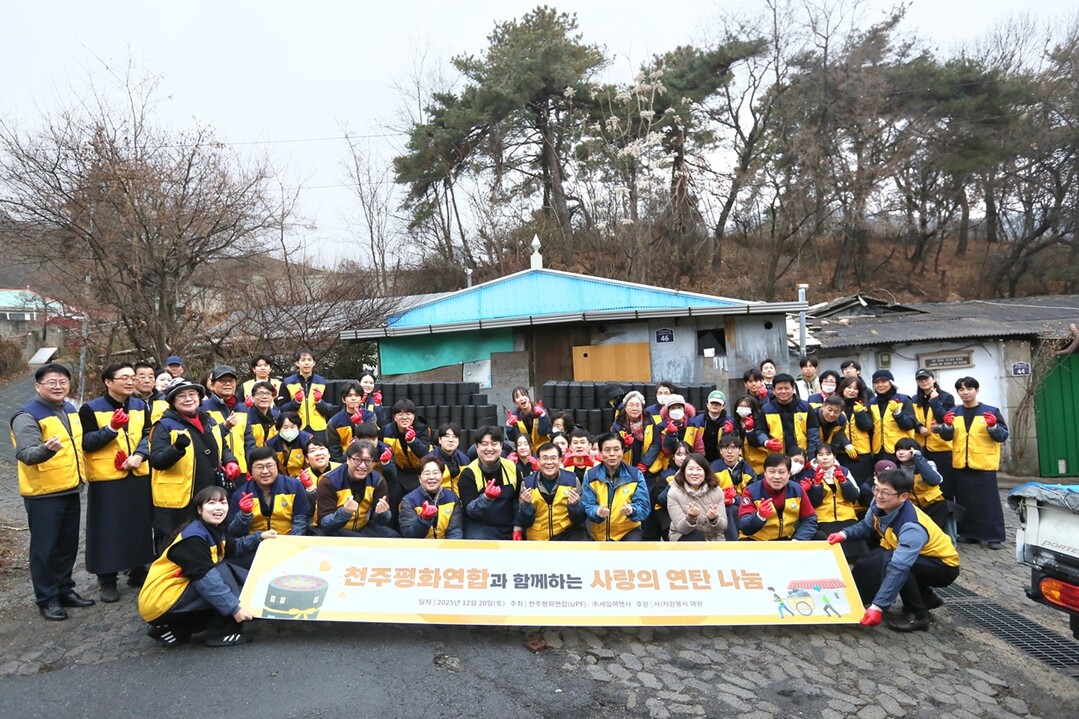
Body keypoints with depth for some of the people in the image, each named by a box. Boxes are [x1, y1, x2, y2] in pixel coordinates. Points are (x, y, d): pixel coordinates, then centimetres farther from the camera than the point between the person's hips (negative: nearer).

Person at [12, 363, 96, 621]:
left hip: (71, 490, 7)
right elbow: (25, 454, -27)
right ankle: (47, 599, 13)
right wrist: (46, 449, -46)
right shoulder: (27, 416, -15)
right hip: (43, 494, -7)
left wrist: (81, 475, 18)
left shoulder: (71, 409, 9)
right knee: (44, 548, 2)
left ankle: (65, 590, 28)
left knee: (68, 545, 15)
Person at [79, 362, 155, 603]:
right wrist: (111, 428, -24)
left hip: (138, 476, 4)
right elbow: (86, 443, -10)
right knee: (108, 529, 1)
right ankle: (107, 580, 12)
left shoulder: (140, 406, 8)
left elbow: (147, 435, 7)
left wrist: (140, 455, -11)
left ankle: (138, 571, 24)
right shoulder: (91, 409, -6)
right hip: (106, 479, -4)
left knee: (139, 526, 10)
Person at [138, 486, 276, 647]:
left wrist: (259, 537, 10)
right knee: (224, 572, -20)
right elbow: (205, 579, -28)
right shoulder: (194, 538, -22)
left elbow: (234, 548, 24)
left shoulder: (214, 530, 7)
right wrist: (234, 608, -29)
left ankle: (174, 630, 11)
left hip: (177, 593, 10)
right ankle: (222, 634, -10)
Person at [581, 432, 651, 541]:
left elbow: (644, 507, -12)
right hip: (599, 534, 2)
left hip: (628, 531, -1)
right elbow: (587, 507, -10)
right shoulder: (591, 475, -5)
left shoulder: (635, 475, -6)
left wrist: (632, 511, -35)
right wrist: (597, 512, -33)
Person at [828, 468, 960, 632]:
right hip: (919, 559, 9)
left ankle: (918, 615, -12)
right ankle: (926, 597, 20)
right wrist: (844, 534, -15)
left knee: (888, 561, -32)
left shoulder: (912, 528, -38)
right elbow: (866, 526, 5)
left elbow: (898, 570, -44)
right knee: (866, 563, 6)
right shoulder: (880, 505, -17)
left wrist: (877, 606, -47)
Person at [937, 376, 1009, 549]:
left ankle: (994, 536, 5)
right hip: (961, 465, 4)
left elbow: (1003, 436, -5)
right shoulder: (954, 413, 9)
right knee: (965, 501, 10)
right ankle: (969, 533, 20)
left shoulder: (990, 411, -2)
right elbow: (946, 436, 5)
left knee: (989, 500, -2)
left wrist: (993, 426, -23)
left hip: (984, 465, -4)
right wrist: (948, 426, -15)